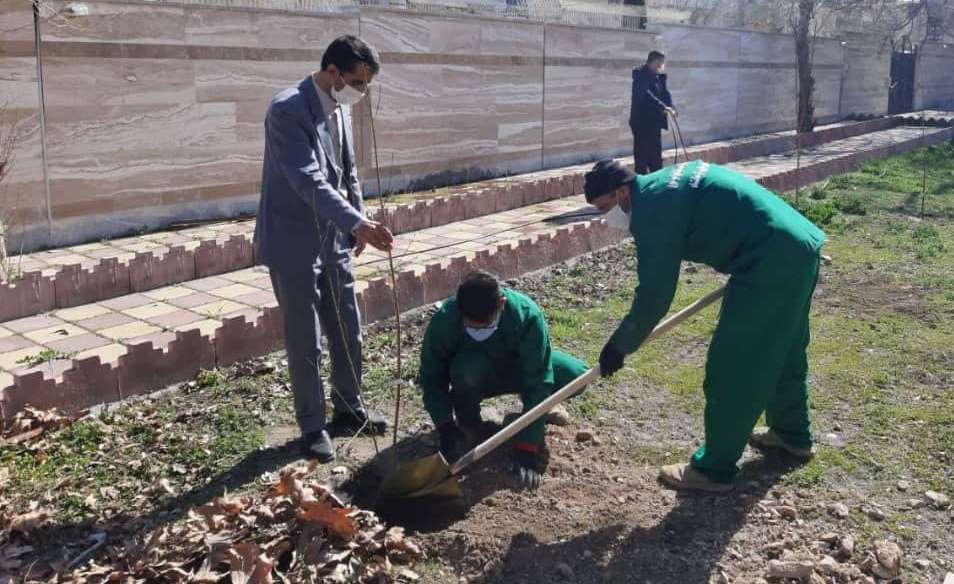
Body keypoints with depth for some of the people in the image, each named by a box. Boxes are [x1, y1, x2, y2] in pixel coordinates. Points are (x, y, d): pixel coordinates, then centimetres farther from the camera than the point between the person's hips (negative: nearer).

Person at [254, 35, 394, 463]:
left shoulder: (339, 109, 7)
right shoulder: (287, 110, -20)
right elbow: (309, 182, -29)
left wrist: (357, 227, 13)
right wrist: (359, 223, -37)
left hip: (334, 241, 8)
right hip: (295, 244, -8)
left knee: (349, 334, 15)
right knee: (305, 343, 4)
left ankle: (349, 410, 32)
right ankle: (313, 427, 20)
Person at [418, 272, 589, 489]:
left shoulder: (528, 315, -35)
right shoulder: (444, 320, -31)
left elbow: (537, 382, -33)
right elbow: (431, 377, -18)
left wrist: (527, 448, -36)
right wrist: (446, 426, -30)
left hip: (518, 370, 0)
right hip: (475, 377, 0)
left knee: (576, 375, -26)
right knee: (467, 368, -37)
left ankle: (540, 409, 6)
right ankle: (467, 421, -5)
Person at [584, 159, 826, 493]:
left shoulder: (652, 206, -15)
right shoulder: (663, 185, 15)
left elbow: (654, 294, -16)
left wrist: (619, 346, -5)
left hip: (772, 263, -10)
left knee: (732, 368, -2)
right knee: (784, 351, 26)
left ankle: (714, 470, 8)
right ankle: (793, 435, 44)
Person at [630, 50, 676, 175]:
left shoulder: (658, 76, 12)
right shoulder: (640, 74, -13)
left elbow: (665, 93, 7)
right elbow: (645, 94, -28)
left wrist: (670, 106, -14)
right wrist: (663, 107, -35)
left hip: (654, 121, 8)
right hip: (642, 121, -8)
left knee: (656, 155, 12)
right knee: (642, 155, -6)